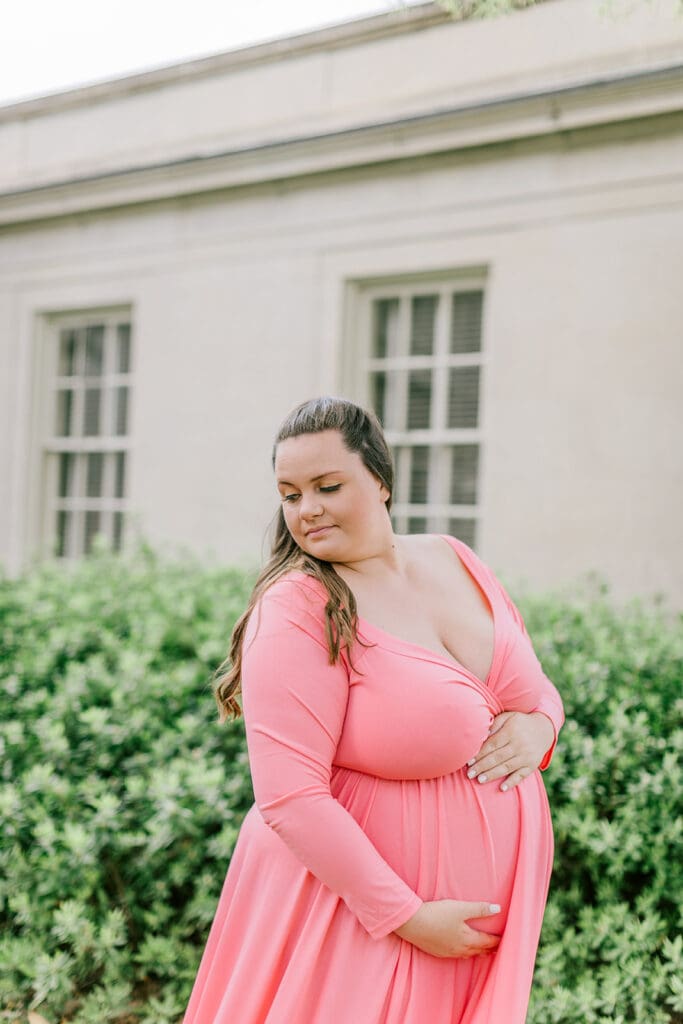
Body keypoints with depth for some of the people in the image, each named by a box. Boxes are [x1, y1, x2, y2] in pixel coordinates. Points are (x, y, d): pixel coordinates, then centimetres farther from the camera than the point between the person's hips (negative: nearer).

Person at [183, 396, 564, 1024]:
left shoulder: (453, 558, 2)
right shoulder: (295, 610, -18)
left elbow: (534, 683, 15)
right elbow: (289, 798, -22)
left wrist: (539, 724, -8)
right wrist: (408, 917, -20)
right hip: (358, 898, -6)